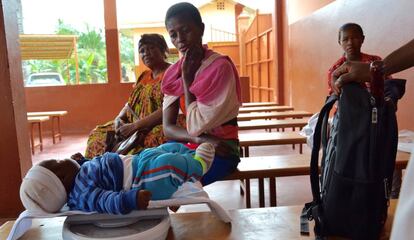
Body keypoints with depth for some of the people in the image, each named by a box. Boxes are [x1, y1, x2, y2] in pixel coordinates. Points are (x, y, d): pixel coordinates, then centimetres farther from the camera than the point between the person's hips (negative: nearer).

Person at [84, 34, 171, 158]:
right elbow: (131, 103, 19)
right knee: (98, 134, -3)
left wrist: (135, 126, -21)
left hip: (161, 127, -8)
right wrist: (119, 118, -3)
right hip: (138, 127, 8)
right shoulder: (144, 75, 19)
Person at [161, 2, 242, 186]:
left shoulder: (220, 67, -16)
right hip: (189, 146, 5)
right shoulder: (173, 73, 2)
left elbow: (196, 127, -19)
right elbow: (168, 128, -4)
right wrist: (201, 140, -20)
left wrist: (187, 78, -14)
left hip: (221, 150, -5)